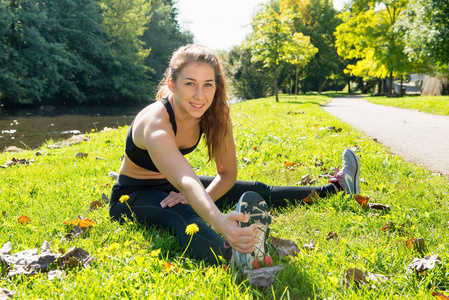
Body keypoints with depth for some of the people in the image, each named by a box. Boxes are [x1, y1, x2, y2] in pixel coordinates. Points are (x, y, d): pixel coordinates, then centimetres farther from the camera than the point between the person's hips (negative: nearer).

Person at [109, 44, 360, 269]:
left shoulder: (217, 113, -15)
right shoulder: (156, 123, -36)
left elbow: (228, 173, -6)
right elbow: (186, 183, -53)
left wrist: (198, 199, -24)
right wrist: (220, 222, -70)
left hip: (171, 186, 7)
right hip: (133, 195, -6)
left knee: (256, 192, 3)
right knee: (181, 215, -41)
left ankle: (335, 188, 14)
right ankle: (237, 257, -69)